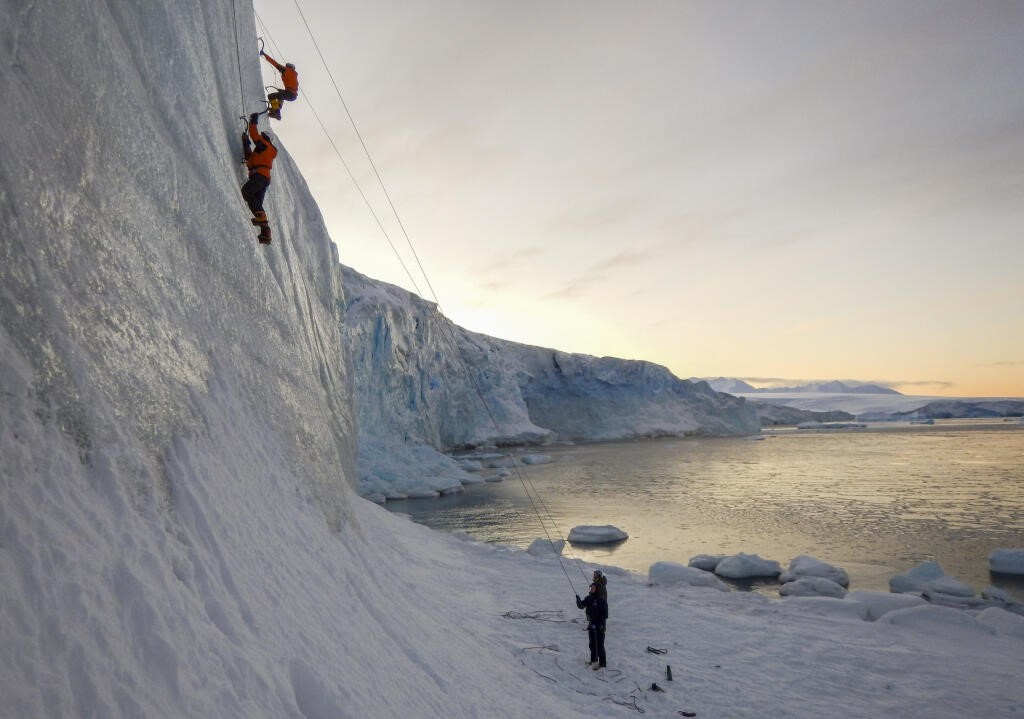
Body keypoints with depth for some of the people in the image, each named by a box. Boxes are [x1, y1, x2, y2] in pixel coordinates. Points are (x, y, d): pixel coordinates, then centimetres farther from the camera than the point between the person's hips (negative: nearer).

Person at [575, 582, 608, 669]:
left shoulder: (602, 600, -20)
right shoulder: (589, 598, 2)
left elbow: (605, 614, -19)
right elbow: (581, 606, 3)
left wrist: (600, 624, -22)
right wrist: (578, 600, -17)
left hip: (599, 626, -7)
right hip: (591, 624, 7)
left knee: (599, 645, -1)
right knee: (592, 643, 20)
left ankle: (602, 663, 8)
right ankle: (593, 659, 36)